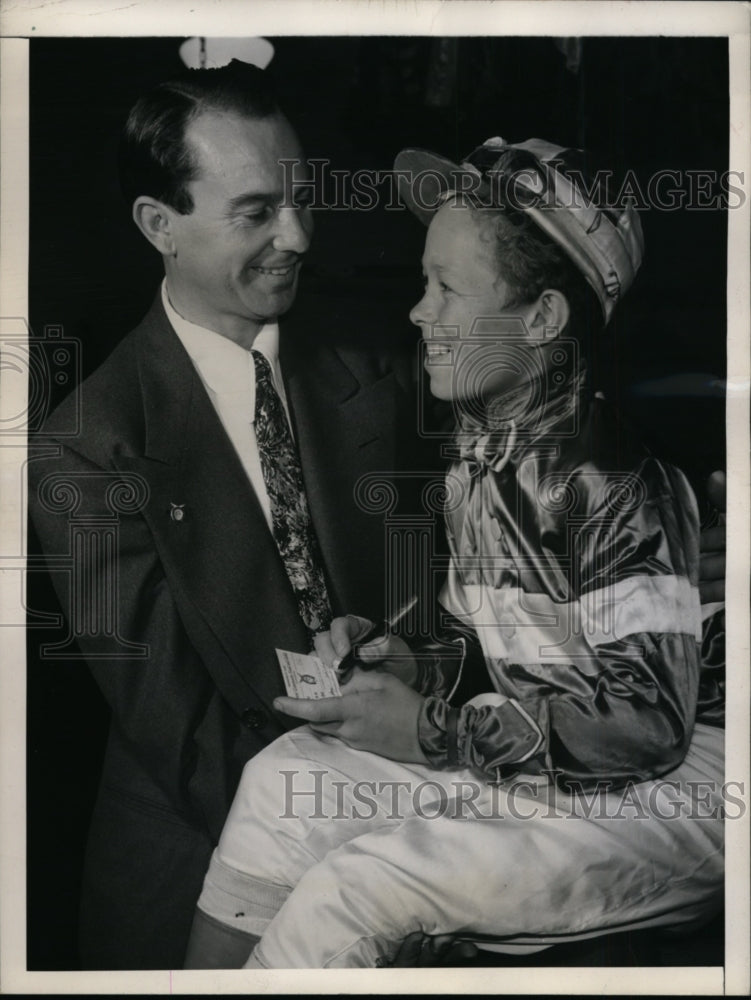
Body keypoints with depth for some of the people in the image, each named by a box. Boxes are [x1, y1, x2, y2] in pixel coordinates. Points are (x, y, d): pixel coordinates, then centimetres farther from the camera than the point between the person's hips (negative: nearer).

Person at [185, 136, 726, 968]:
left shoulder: (613, 485, -22)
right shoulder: (478, 459, 5)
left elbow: (646, 722, -24)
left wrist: (435, 733, -22)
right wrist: (417, 668, -6)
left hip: (666, 794, -8)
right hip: (539, 766, 8)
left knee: (352, 888, -21)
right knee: (285, 775, -6)